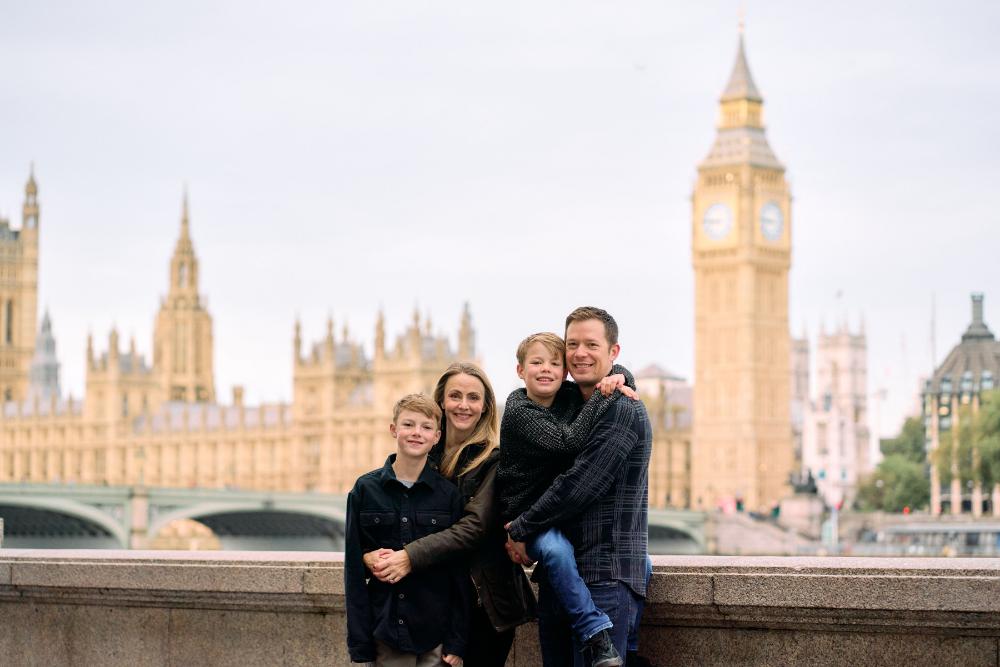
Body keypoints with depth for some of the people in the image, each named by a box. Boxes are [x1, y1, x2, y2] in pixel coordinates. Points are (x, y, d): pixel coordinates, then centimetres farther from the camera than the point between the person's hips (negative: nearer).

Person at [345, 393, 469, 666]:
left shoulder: (449, 493, 1)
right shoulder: (366, 489, 2)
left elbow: (460, 572, 3)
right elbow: (354, 568, 2)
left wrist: (457, 640, -3)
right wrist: (360, 643, -2)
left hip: (436, 633, 0)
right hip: (386, 631, 0)